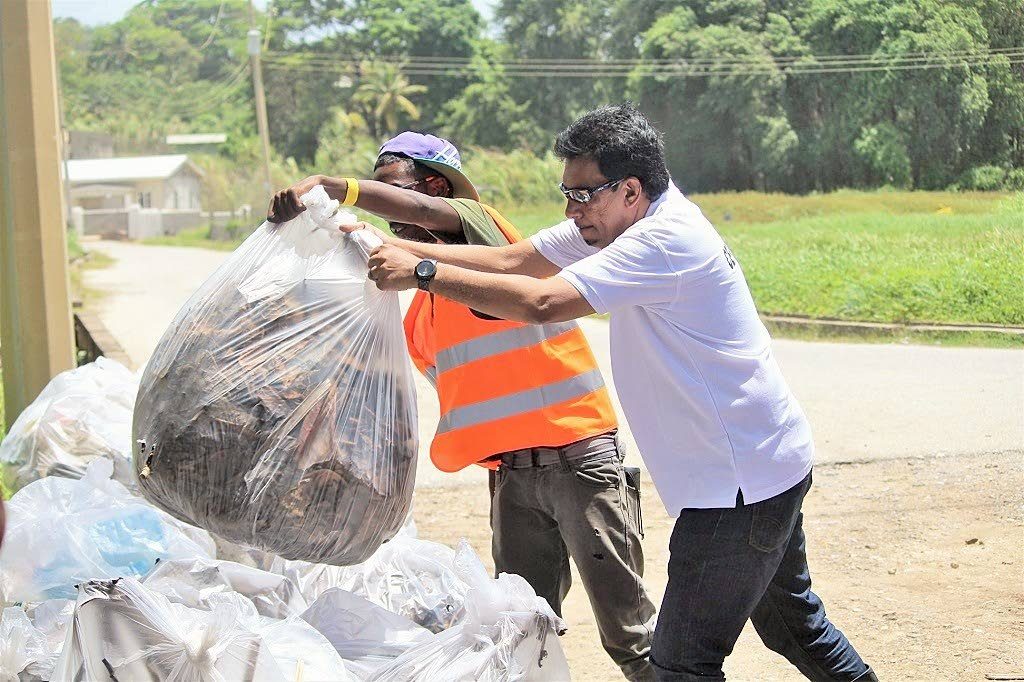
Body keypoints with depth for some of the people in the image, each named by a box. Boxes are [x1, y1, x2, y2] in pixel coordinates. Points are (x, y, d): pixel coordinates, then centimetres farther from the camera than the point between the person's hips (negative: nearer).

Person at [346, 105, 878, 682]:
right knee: (793, 622, 25)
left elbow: (543, 302, -33)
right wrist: (394, 248, -5)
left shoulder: (668, 239, -25)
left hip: (743, 483, -10)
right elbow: (513, 260, 3)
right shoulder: (623, 221, 5)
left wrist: (421, 273, -27)